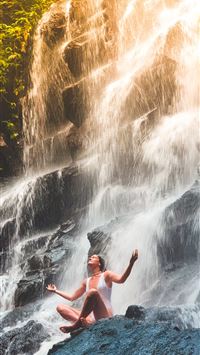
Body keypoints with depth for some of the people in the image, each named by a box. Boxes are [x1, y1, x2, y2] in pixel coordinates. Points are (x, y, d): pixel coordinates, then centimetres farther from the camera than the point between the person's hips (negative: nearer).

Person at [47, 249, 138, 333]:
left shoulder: (106, 275, 4)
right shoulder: (86, 282, 21)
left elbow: (121, 279, -18)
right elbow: (72, 297, 32)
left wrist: (131, 263, -34)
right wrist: (55, 291, 38)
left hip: (105, 317, -6)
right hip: (92, 317, 6)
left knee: (93, 292, -33)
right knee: (60, 307, -5)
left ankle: (77, 324, -27)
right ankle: (84, 322, -30)